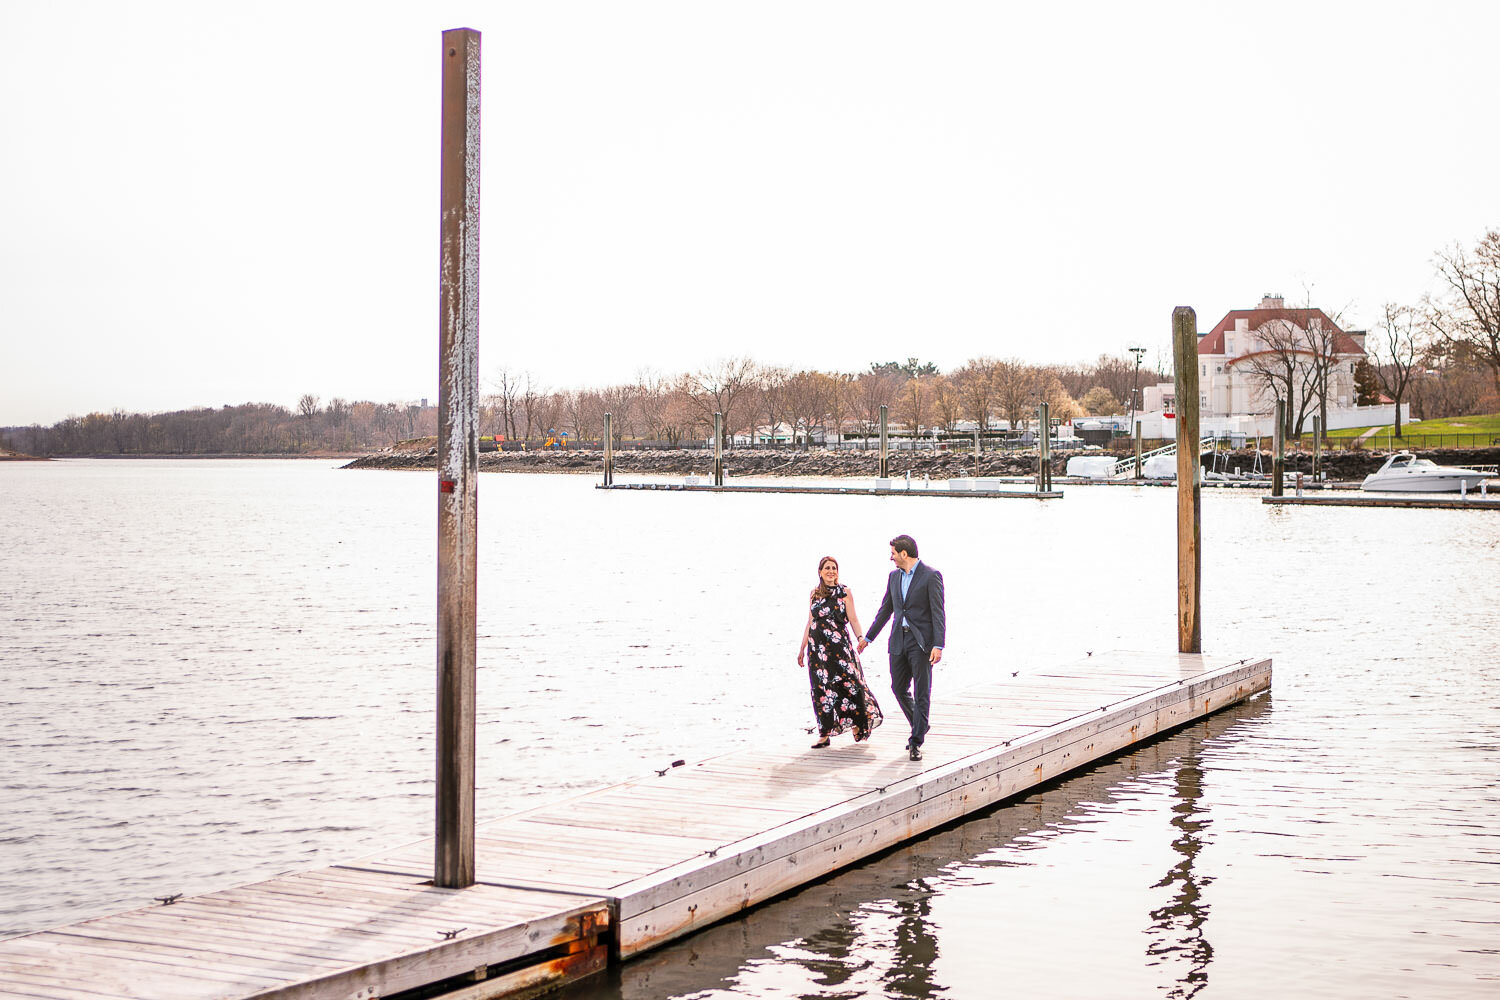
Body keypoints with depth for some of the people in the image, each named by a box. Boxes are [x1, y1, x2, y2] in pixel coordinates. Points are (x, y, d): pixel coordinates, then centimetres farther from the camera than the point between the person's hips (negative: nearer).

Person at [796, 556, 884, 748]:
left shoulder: (844, 592, 2)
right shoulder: (815, 593, 12)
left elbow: (853, 619, -3)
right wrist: (802, 648, 17)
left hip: (839, 645, -3)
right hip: (817, 646, 3)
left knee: (847, 682, -8)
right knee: (821, 687, 1)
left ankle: (857, 724, 14)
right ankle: (824, 734, 4)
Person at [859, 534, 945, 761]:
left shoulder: (931, 576, -8)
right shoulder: (894, 576, 12)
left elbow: (938, 613, -12)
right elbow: (886, 609, 21)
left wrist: (938, 646, -20)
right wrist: (868, 637, 22)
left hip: (922, 642, -7)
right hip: (899, 642, 7)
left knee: (921, 692, -5)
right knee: (899, 689, 10)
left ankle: (916, 742, -2)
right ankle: (920, 726, 31)